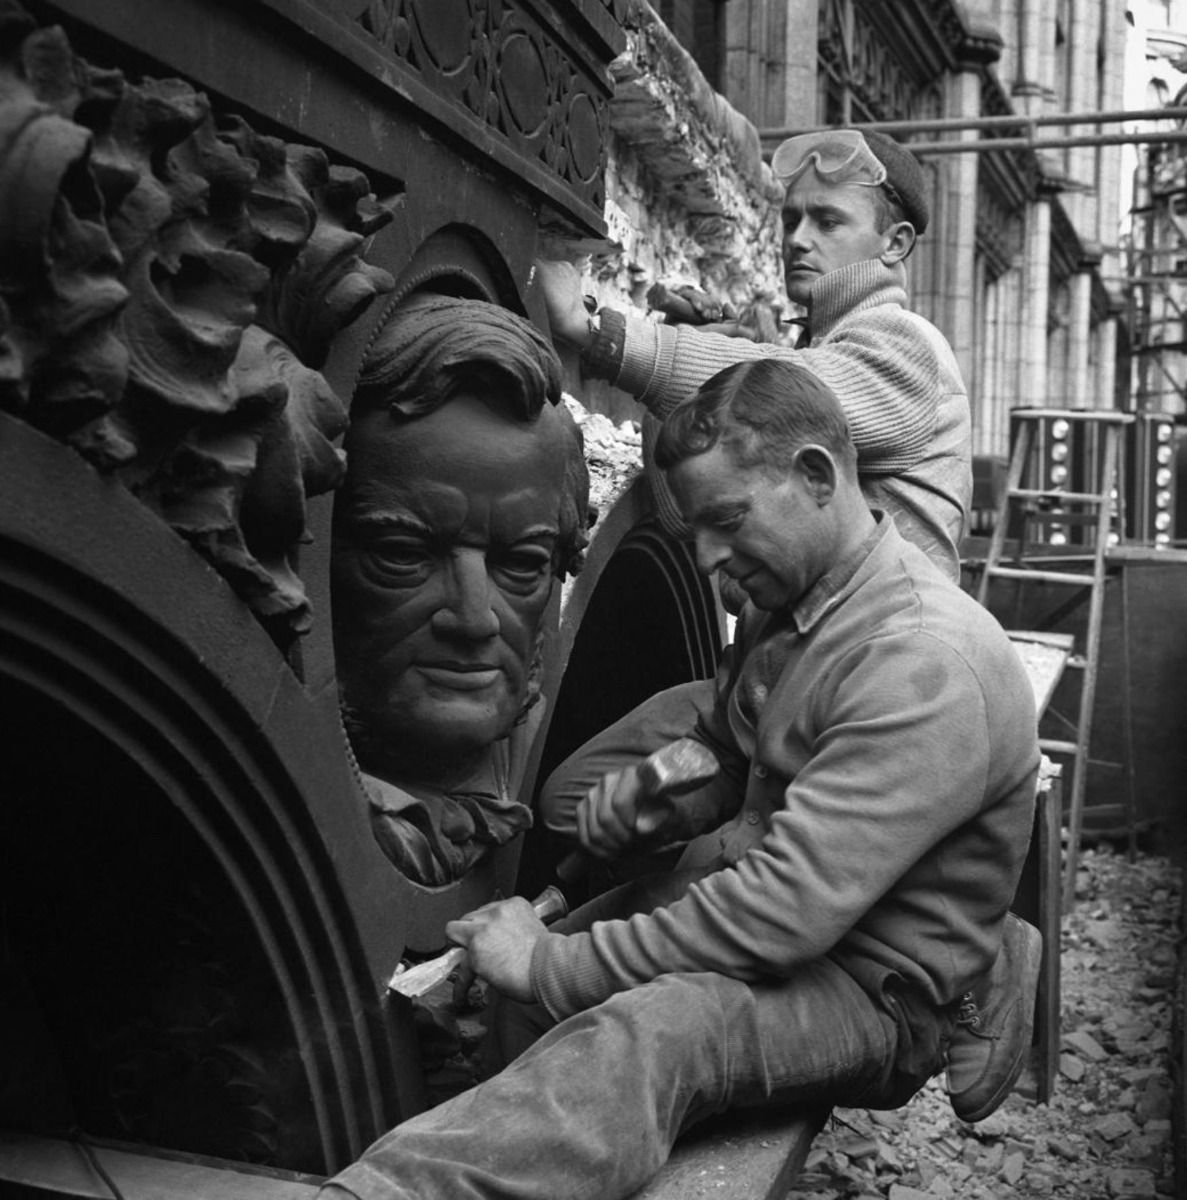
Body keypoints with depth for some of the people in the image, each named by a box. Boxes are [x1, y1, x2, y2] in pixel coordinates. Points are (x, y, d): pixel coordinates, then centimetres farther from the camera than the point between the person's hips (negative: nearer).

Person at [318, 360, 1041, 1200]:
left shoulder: (927, 666, -25)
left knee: (651, 1032, -37)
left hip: (873, 988, -9)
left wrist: (551, 964, -23)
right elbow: (725, 757, 20)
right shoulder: (783, 603, 5)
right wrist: (653, 804, -5)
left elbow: (787, 914, -29)